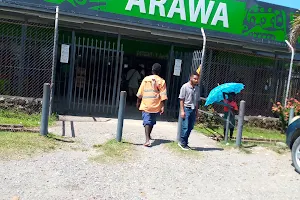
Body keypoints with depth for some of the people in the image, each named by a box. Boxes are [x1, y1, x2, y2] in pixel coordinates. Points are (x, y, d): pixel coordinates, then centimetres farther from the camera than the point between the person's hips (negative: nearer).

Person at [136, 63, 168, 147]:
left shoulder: (146, 79, 1)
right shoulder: (161, 81, -3)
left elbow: (140, 93, 4)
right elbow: (163, 95, -8)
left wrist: (138, 102, 16)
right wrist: (163, 106, -5)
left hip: (145, 105, -1)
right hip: (156, 106, 1)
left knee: (147, 122, -4)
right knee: (152, 122, 20)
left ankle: (147, 139, -20)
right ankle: (148, 136, 37)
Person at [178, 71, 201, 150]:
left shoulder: (197, 88, 10)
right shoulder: (185, 87, -6)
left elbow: (197, 101, 15)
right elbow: (181, 99, -7)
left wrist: (196, 111, 12)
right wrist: (182, 110, -12)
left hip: (193, 110, 6)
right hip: (186, 109, -6)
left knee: (190, 128, 8)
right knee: (185, 127, -5)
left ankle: (185, 142, 20)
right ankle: (182, 143, 8)